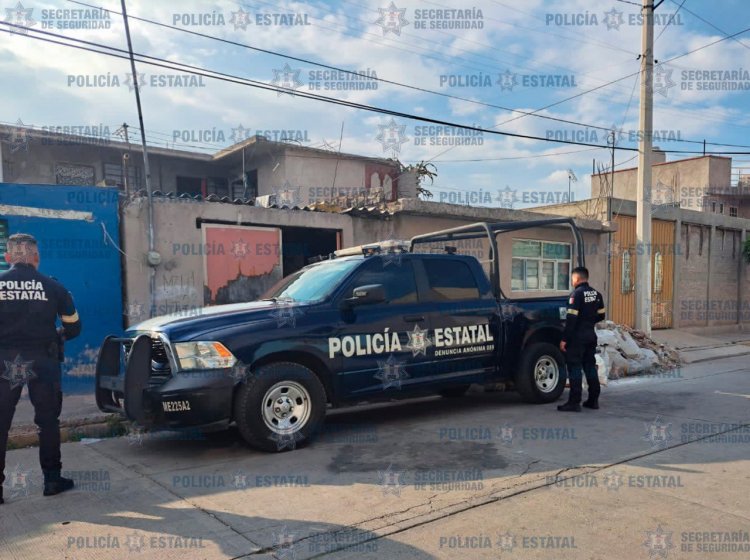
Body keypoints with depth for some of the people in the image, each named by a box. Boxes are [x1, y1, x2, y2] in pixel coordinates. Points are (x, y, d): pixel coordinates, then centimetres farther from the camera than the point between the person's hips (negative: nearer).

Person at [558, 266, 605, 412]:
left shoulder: (577, 294, -15)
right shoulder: (596, 294, 8)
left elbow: (571, 318, -19)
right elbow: (601, 315, 13)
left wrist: (564, 339, -17)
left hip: (577, 336, -8)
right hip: (591, 336, 8)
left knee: (574, 367, -4)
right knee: (590, 366, 15)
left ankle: (574, 402, -4)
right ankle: (593, 400, 20)